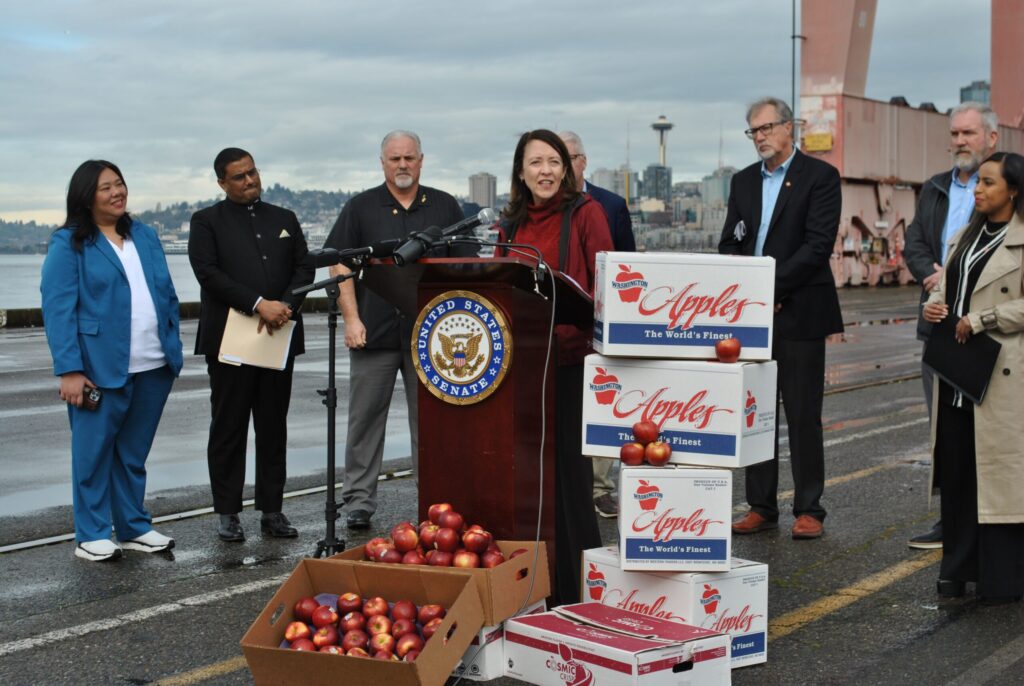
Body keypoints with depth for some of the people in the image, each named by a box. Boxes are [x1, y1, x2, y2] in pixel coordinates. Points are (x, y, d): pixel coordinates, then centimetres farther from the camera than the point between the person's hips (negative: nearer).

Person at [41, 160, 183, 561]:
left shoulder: (145, 236, 14)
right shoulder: (69, 243, -3)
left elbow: (167, 295, 16)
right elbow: (57, 309, -9)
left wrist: (174, 348, 9)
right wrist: (69, 370, -15)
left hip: (154, 366, 5)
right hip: (101, 369, -5)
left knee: (134, 453, 13)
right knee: (94, 452, 2)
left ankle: (134, 528, 23)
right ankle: (92, 537, 11)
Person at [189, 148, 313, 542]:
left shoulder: (284, 220, 16)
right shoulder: (207, 222, 3)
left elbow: (304, 269, 9)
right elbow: (209, 273, -9)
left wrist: (285, 306, -10)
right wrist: (259, 304, -18)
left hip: (278, 338, 4)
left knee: (274, 428, 7)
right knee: (228, 429, 2)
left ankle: (272, 510, 13)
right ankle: (228, 513, 9)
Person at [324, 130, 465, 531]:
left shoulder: (444, 207, 10)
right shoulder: (361, 208, 5)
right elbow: (340, 265, 1)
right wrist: (352, 319, -8)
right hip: (374, 333, -1)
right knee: (366, 418, 3)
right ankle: (358, 500, 10)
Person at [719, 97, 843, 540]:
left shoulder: (820, 176, -3)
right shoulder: (743, 181, 15)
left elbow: (818, 244, -12)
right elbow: (729, 245, 13)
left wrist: (772, 288, -16)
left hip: (799, 312, -5)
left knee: (803, 415, -1)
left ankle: (808, 510, 7)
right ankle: (761, 507, 15)